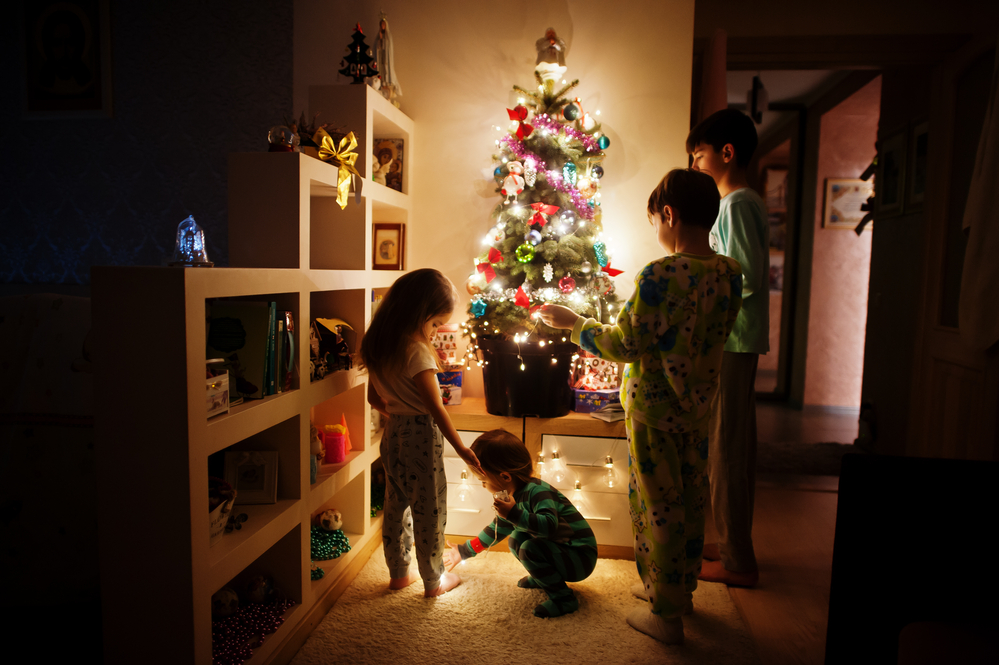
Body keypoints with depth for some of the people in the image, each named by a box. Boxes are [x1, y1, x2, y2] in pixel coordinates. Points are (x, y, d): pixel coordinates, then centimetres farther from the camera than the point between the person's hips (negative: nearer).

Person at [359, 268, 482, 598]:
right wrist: (461, 448, -17)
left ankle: (398, 573, 33)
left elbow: (374, 399, 13)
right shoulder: (416, 352, -21)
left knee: (396, 505, 18)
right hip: (422, 436, -8)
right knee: (429, 511, 7)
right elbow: (435, 407, -22)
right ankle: (434, 580, 22)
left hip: (393, 434, 8)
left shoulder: (377, 348, 4)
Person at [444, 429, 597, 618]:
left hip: (581, 557, -9)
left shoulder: (538, 491, -25)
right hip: (558, 550, 9)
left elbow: (550, 525, -43)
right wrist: (463, 551, 25)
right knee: (516, 539, 8)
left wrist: (514, 514, -47)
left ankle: (563, 598, -13)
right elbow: (497, 530, 18)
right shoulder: (515, 496, 3)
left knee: (530, 549, -27)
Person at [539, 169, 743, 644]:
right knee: (691, 500, 20)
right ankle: (682, 590, 39)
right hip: (699, 407, 7)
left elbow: (624, 346, -19)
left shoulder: (660, 275, -24)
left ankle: (665, 614, 22)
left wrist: (572, 322, -7)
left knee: (659, 506, 6)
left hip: (655, 411, -7)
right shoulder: (730, 273, -1)